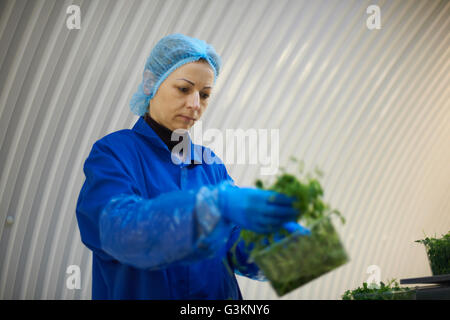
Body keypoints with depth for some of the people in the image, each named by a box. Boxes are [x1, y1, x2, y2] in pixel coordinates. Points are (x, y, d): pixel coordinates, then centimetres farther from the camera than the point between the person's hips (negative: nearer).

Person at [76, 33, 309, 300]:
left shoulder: (210, 164, 4)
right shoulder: (112, 153, -10)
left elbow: (240, 249, -4)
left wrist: (279, 242, -24)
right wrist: (219, 204, -38)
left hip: (217, 294, 4)